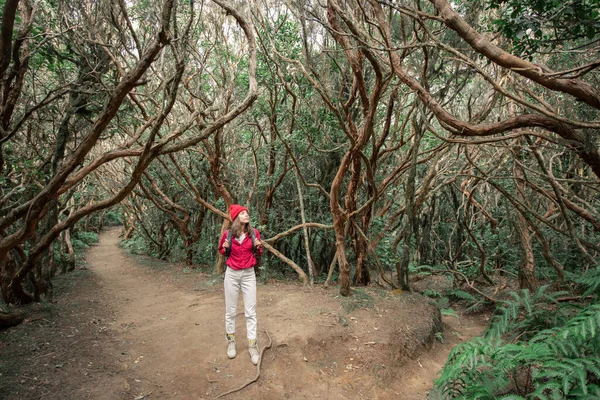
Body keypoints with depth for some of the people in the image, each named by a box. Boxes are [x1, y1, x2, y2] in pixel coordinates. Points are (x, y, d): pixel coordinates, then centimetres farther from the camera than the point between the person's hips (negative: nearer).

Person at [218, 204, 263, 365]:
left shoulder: (254, 233, -4)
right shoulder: (228, 234, -8)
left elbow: (258, 253, 10)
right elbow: (221, 250, 11)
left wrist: (258, 247, -11)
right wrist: (225, 248, -12)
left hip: (249, 274, 1)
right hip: (232, 274, 0)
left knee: (251, 311, 1)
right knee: (230, 311, 11)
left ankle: (252, 345, 11)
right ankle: (231, 341, 28)